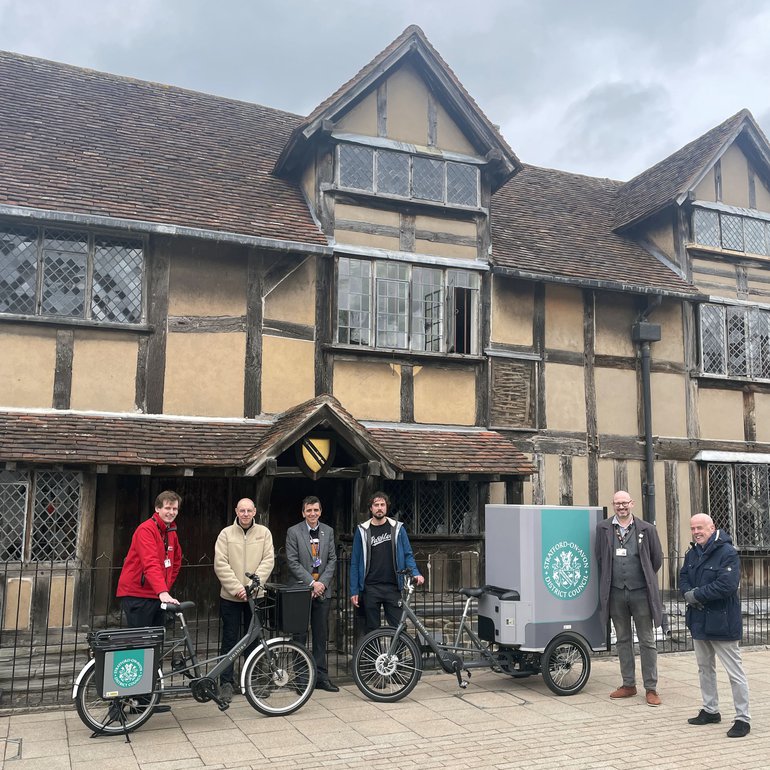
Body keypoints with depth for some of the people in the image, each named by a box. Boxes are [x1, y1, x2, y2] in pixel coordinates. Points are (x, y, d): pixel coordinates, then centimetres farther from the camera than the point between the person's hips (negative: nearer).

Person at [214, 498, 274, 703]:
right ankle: (226, 682, 12)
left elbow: (268, 561, -4)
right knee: (230, 640, 3)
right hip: (230, 597, -1)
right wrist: (237, 588, -15)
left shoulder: (264, 533, 3)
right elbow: (220, 565, -7)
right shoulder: (226, 534, -1)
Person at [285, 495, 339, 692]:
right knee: (300, 636, 2)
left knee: (321, 636, 8)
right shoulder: (293, 532, -2)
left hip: (322, 591, 3)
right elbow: (293, 562, -8)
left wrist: (323, 582, -7)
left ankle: (321, 676, 15)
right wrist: (311, 583, -13)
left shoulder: (328, 531, 9)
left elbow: (332, 559, 6)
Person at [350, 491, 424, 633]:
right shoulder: (362, 530, 5)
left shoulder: (397, 528, 6)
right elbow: (355, 562, 6)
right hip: (370, 588, 0)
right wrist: (354, 591, 1)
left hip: (393, 587, 0)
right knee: (372, 630, 6)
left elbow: (408, 555, 7)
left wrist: (416, 573, -12)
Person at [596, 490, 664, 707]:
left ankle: (651, 688, 11)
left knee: (647, 642, 3)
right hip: (616, 593, 2)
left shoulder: (647, 529, -1)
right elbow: (600, 558, 11)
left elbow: (657, 558, 8)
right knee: (623, 640, 12)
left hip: (641, 592, -2)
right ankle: (628, 684, 23)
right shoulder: (603, 528, 3)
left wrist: (645, 578, 10)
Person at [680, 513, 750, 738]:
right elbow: (683, 577, 12)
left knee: (735, 672, -1)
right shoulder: (692, 554, 8)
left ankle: (743, 718, 7)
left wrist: (697, 595, -19)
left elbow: (727, 585, -26)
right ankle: (710, 711, 32)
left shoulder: (727, 553, -18)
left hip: (722, 622, -9)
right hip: (699, 620, 9)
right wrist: (688, 593, -10)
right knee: (705, 667, 18)